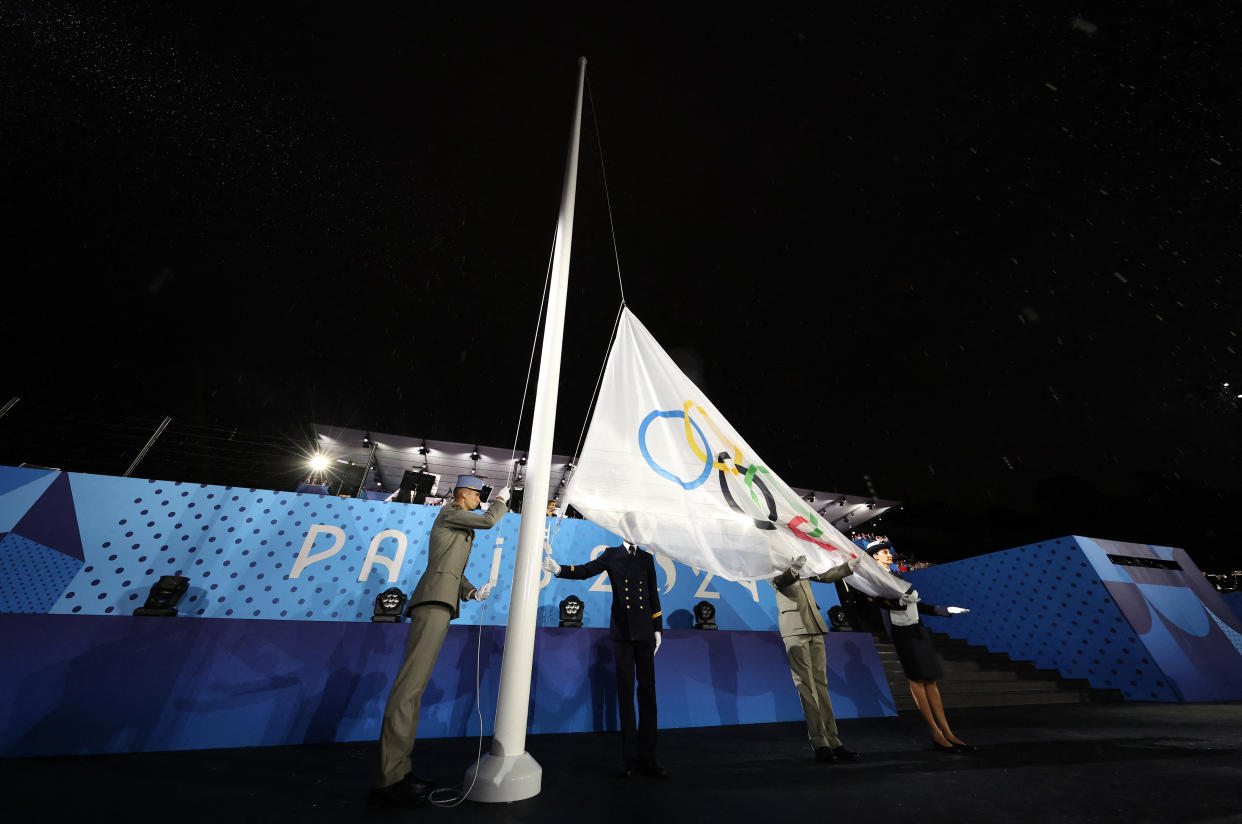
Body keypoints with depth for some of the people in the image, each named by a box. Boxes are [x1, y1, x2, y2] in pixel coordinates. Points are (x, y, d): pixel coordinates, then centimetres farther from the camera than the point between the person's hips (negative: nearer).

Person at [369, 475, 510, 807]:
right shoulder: (449, 512, 1)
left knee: (414, 686, 8)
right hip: (435, 599, -10)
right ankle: (389, 779, -11)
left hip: (440, 603, 10)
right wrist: (501, 500, 9)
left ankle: (397, 771, 12)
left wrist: (472, 592, 11)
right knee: (411, 683, -12)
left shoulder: (461, 528, 27)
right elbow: (488, 520, -10)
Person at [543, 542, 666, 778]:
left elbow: (653, 594, 11)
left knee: (647, 691, 6)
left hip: (644, 632, 2)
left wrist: (658, 628, 9)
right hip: (622, 631, -2)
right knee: (625, 690, 5)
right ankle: (629, 757, 17)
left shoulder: (647, 557, 10)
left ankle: (646, 756, 18)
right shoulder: (612, 554, 3)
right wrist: (559, 569, -24)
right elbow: (585, 570, -8)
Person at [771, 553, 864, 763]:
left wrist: (849, 566, 17)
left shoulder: (801, 564, 16)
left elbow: (825, 576, 25)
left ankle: (832, 741, 14)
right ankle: (819, 742, 4)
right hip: (794, 629, -6)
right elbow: (779, 582, -24)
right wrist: (793, 570, -44)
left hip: (814, 627, 6)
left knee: (821, 685, 9)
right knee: (806, 686, -3)